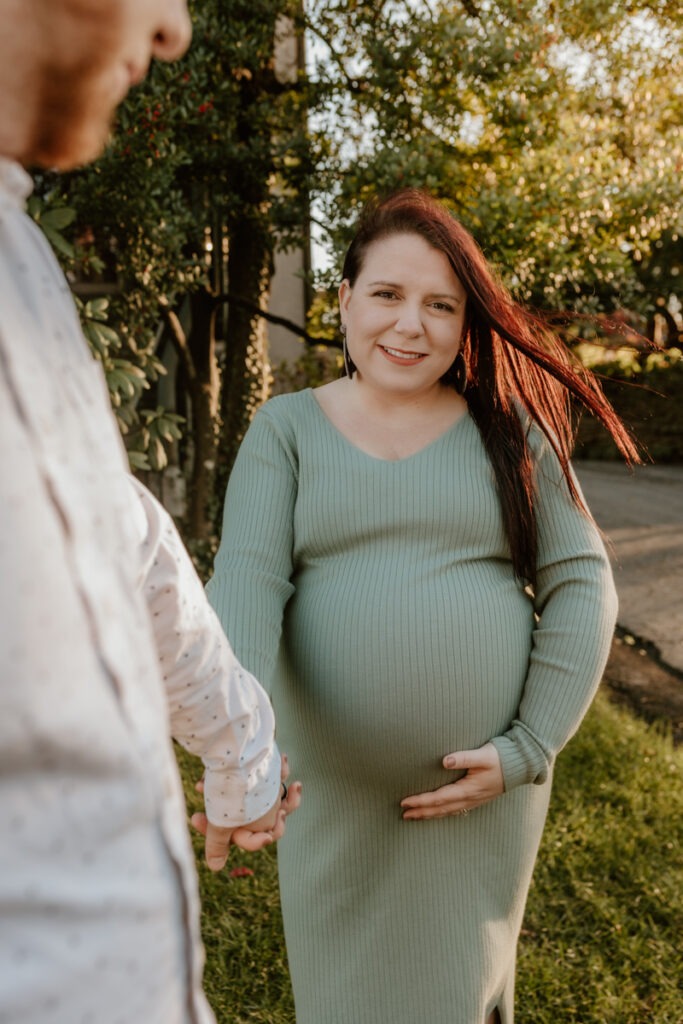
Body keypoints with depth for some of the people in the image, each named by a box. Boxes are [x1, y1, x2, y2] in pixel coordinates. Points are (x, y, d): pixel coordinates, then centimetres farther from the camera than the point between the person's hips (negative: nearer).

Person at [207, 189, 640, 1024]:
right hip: (335, 790, 0)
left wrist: (529, 750, -11)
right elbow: (247, 581, -14)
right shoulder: (287, 429, -3)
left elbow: (579, 584, -4)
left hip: (481, 787, 0)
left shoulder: (506, 429, -1)